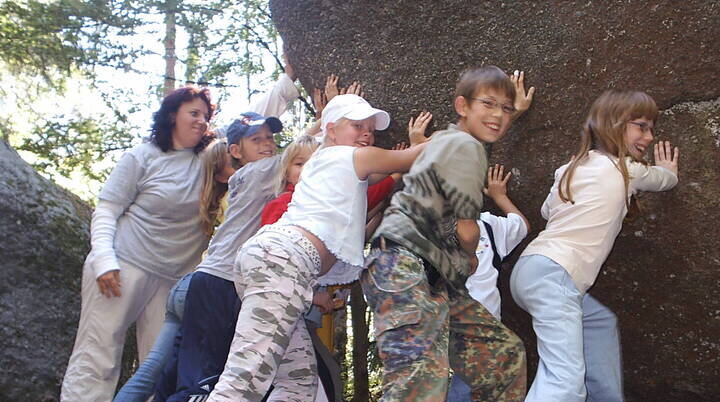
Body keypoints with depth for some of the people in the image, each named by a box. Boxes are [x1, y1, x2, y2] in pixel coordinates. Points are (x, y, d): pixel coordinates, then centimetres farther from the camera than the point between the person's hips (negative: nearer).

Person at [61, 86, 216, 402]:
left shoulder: (207, 163, 12)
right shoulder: (143, 157, 1)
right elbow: (106, 211, -1)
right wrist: (103, 259, -15)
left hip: (173, 278, 5)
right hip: (123, 267, -4)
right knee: (96, 359, -7)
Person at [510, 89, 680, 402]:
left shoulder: (571, 168, 22)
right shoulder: (627, 169, 4)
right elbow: (669, 178, 25)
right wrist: (667, 169, 48)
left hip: (530, 270, 9)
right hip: (552, 274, -9)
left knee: (601, 320, 27)